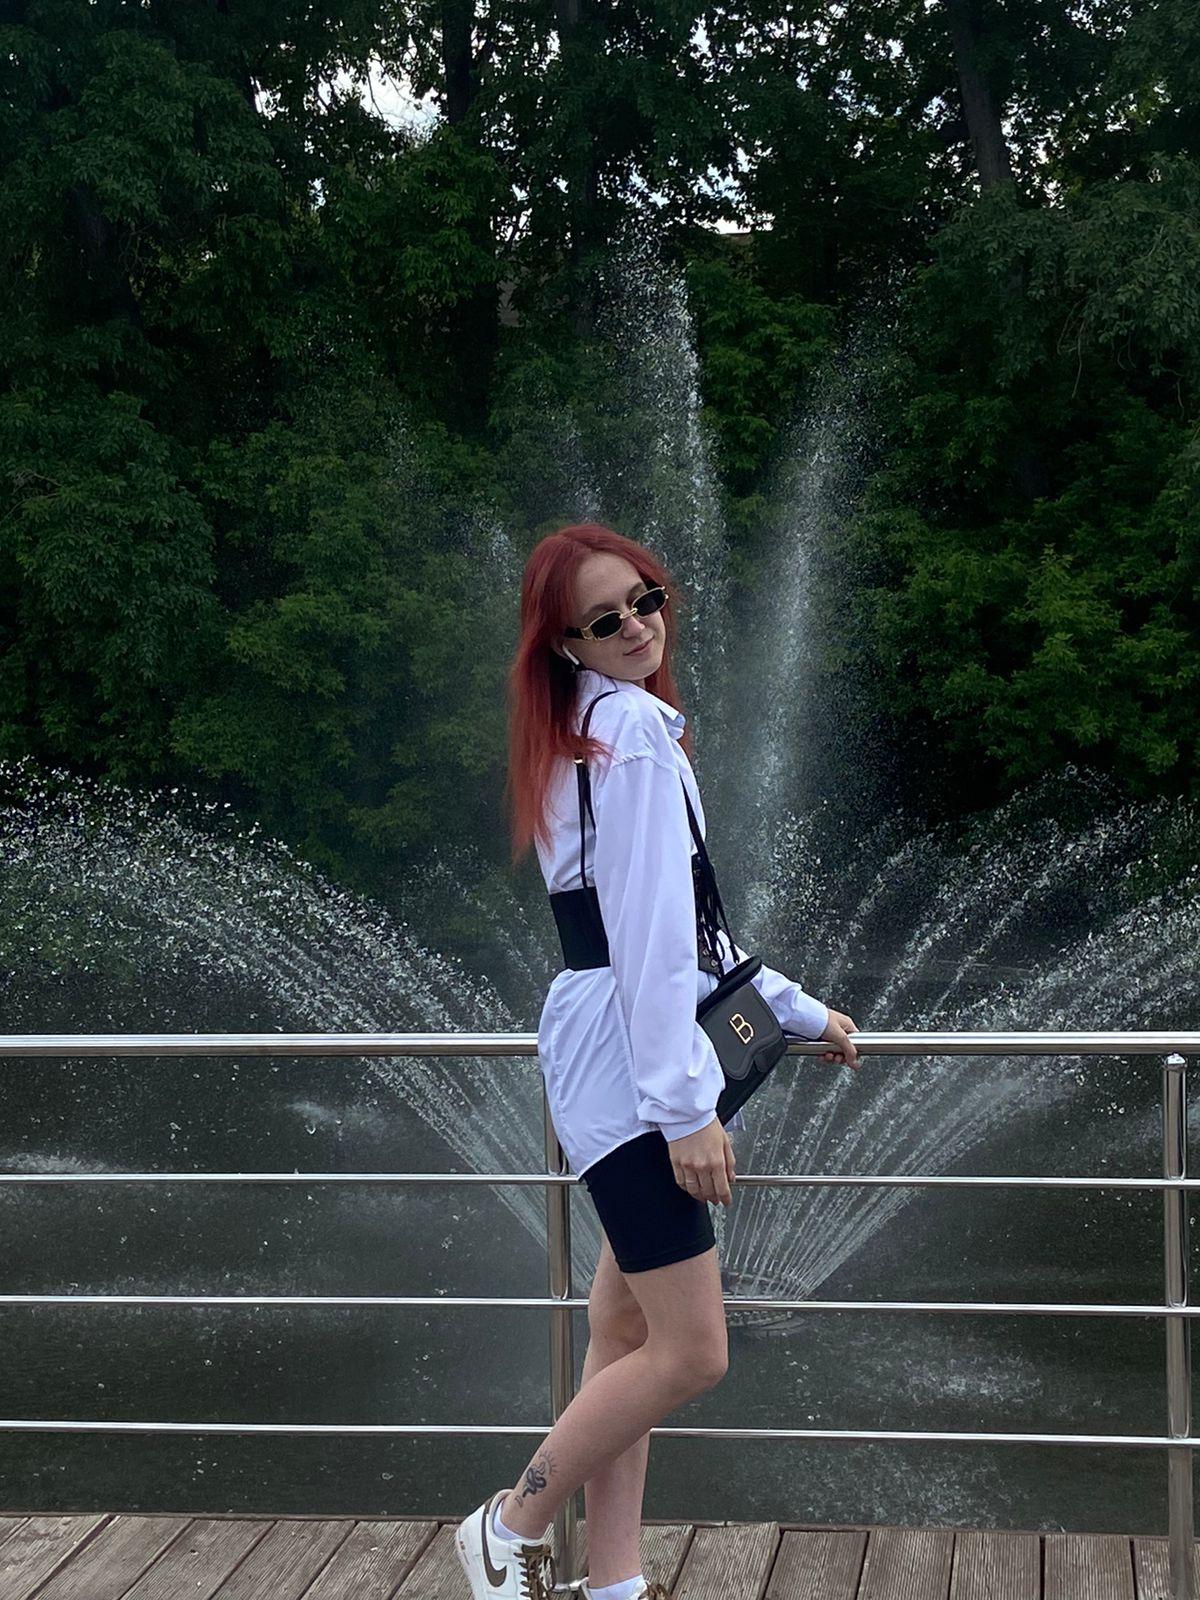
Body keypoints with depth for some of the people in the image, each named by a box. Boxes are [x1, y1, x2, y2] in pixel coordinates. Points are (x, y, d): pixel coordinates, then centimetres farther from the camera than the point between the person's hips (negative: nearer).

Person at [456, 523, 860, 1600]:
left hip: (615, 1058, 10)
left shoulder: (599, 731, 19)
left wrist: (800, 1012, 27)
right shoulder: (634, 724, -12)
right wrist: (687, 1107, -21)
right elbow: (648, 933, -19)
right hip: (629, 1058, -10)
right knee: (693, 1352, -7)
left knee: (630, 1331, 12)